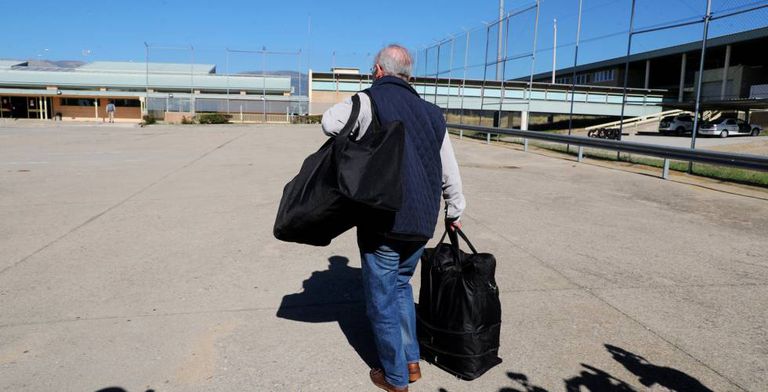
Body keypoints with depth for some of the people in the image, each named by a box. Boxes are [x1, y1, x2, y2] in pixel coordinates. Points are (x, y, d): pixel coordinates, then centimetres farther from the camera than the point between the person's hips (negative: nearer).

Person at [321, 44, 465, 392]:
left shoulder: (368, 102, -8)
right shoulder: (431, 113, 9)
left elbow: (329, 123, -3)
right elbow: (450, 172, 13)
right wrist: (454, 212, 25)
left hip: (383, 223, -6)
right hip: (422, 224, 6)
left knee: (382, 300, 10)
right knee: (401, 285, 25)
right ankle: (411, 361, 31)